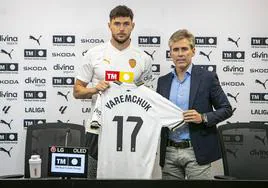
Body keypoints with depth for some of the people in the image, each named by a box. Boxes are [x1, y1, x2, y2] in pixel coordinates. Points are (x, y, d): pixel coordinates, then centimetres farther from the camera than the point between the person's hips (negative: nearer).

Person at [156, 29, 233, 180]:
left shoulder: (208, 78, -3)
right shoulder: (163, 81, 9)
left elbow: (226, 109, -1)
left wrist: (203, 118, -16)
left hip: (197, 152, -4)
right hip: (169, 152, 4)